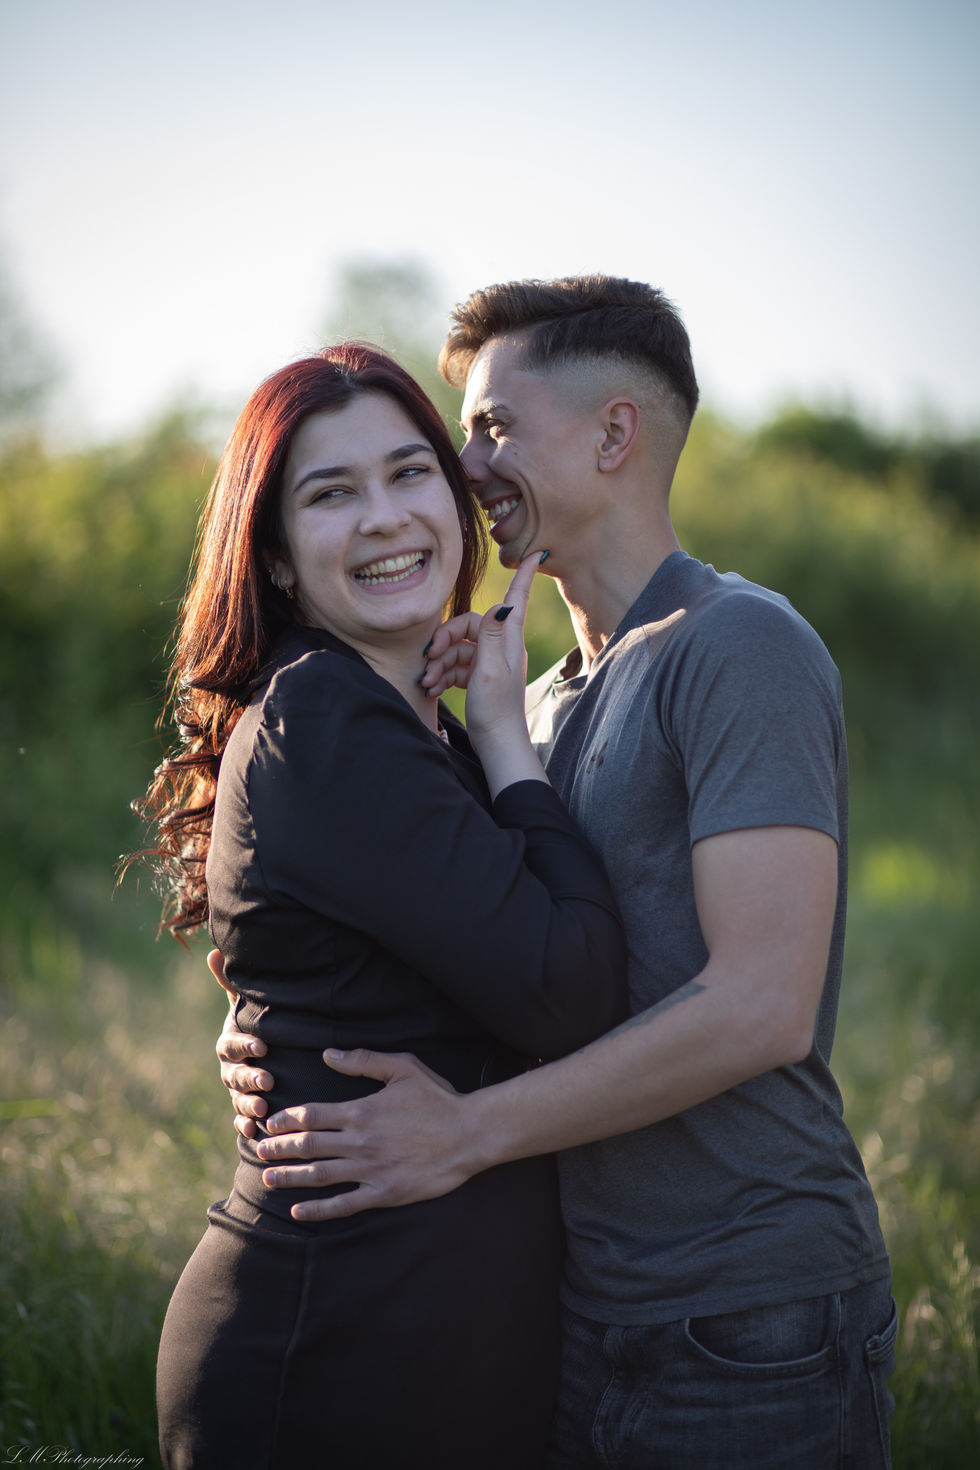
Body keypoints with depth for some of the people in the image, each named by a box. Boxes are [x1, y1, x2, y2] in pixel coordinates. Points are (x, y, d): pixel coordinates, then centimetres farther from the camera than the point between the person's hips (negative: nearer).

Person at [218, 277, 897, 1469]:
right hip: (580, 1315, 8)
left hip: (747, 1330, -7)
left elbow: (763, 1005, -22)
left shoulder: (741, 646, -13)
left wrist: (470, 1129, -19)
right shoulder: (542, 702, 14)